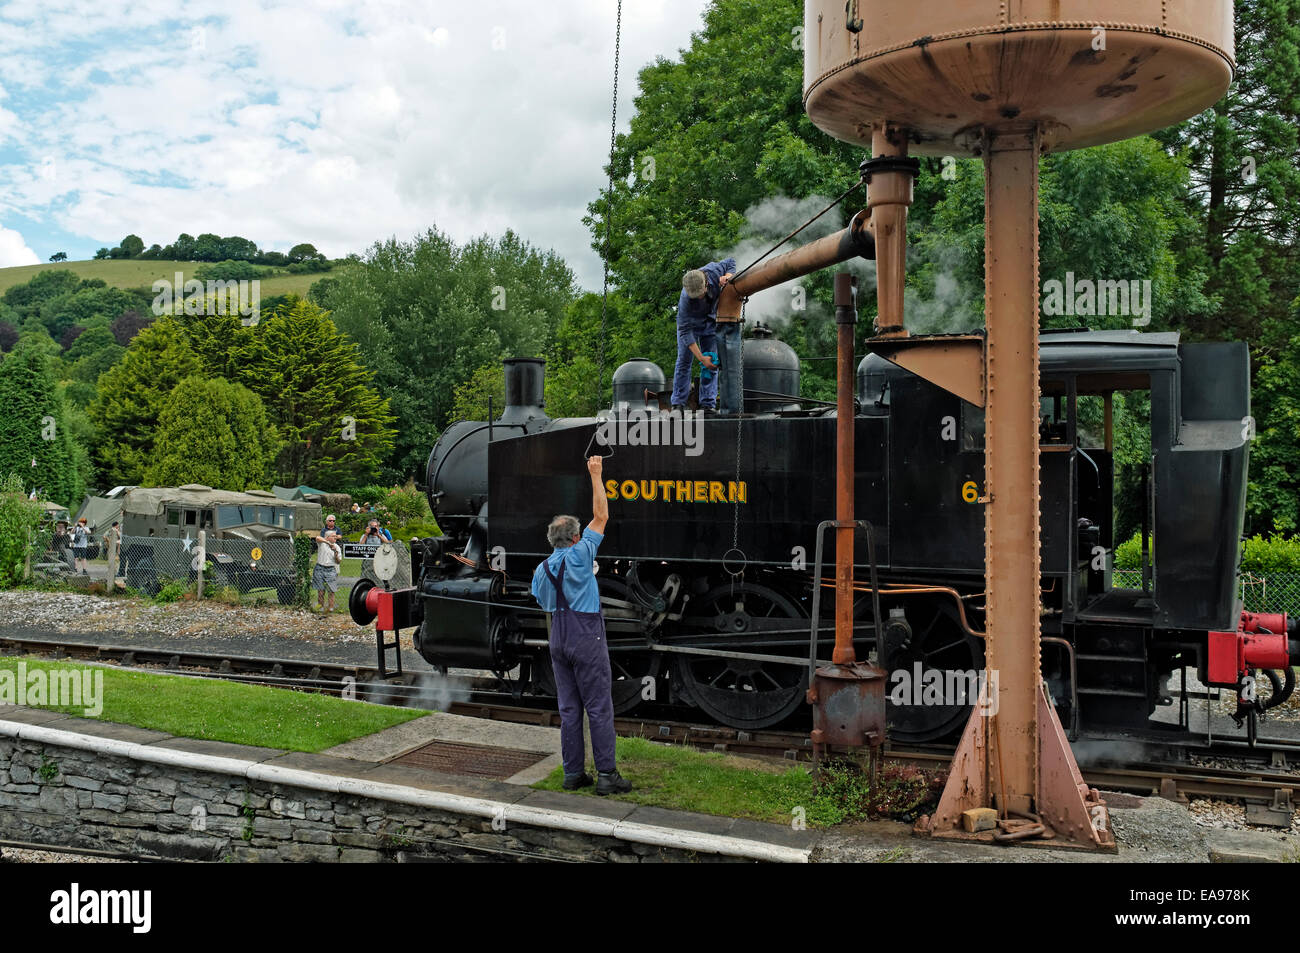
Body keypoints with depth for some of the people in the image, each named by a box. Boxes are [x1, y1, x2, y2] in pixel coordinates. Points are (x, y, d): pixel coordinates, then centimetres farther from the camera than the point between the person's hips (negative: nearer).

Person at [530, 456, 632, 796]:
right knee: (599, 707, -3)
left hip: (558, 640, 6)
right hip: (586, 638, -6)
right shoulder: (579, 556, -9)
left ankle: (573, 773, 13)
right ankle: (606, 775, -3)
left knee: (569, 708, 10)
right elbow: (601, 516, -5)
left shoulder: (541, 569, 8)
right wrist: (595, 476, 1)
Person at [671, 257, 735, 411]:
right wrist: (701, 358, -35)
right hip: (689, 323, -4)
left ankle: (708, 403, -1)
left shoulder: (713, 270, -31)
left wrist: (727, 277, -29)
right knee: (684, 361, -5)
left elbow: (731, 262, -6)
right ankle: (678, 403, -1)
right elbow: (685, 331, -34)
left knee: (712, 364, -2)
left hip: (710, 322, 4)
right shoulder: (685, 299, -39)